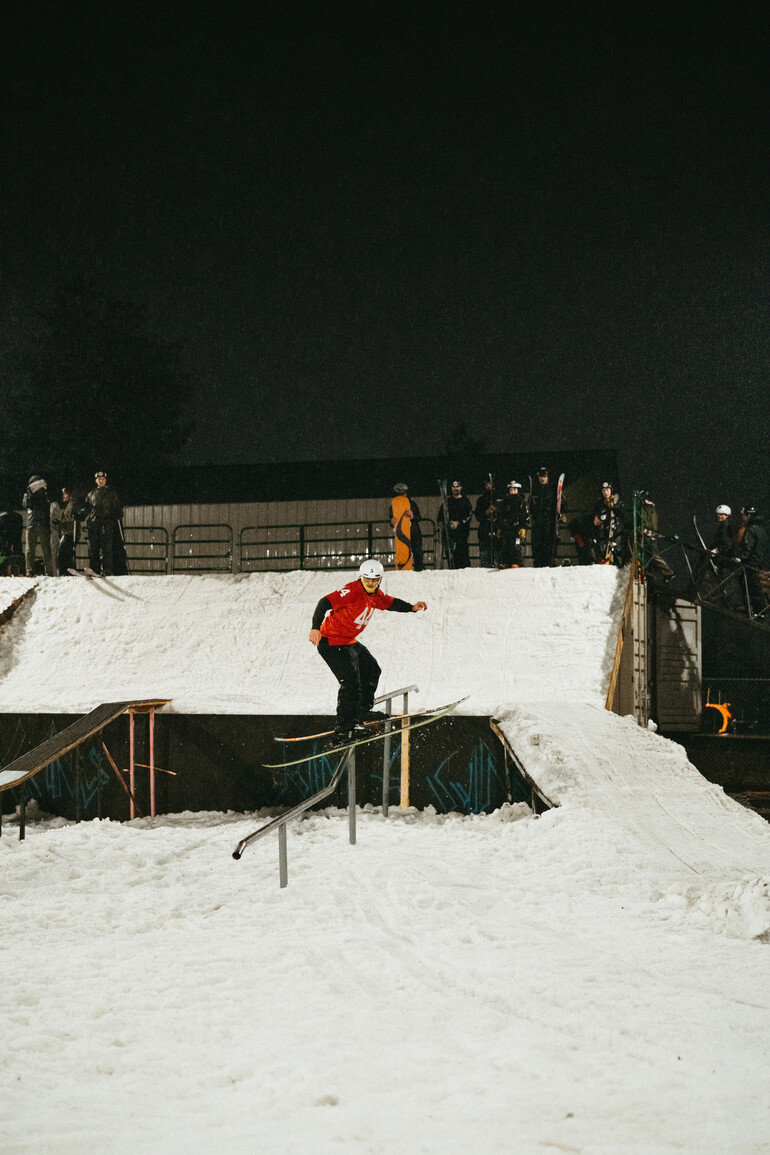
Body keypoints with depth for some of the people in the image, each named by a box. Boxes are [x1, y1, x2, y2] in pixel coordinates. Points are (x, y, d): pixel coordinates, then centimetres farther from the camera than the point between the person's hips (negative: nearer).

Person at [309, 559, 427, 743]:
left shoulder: (375, 594, 4)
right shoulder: (352, 591, -24)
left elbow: (390, 603, 25)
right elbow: (326, 603, -33)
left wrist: (411, 608, 14)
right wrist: (316, 627, -45)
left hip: (350, 642, 10)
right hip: (332, 642, -10)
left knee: (372, 671, 21)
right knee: (351, 683, -17)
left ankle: (358, 716, 32)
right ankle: (343, 731, -13)